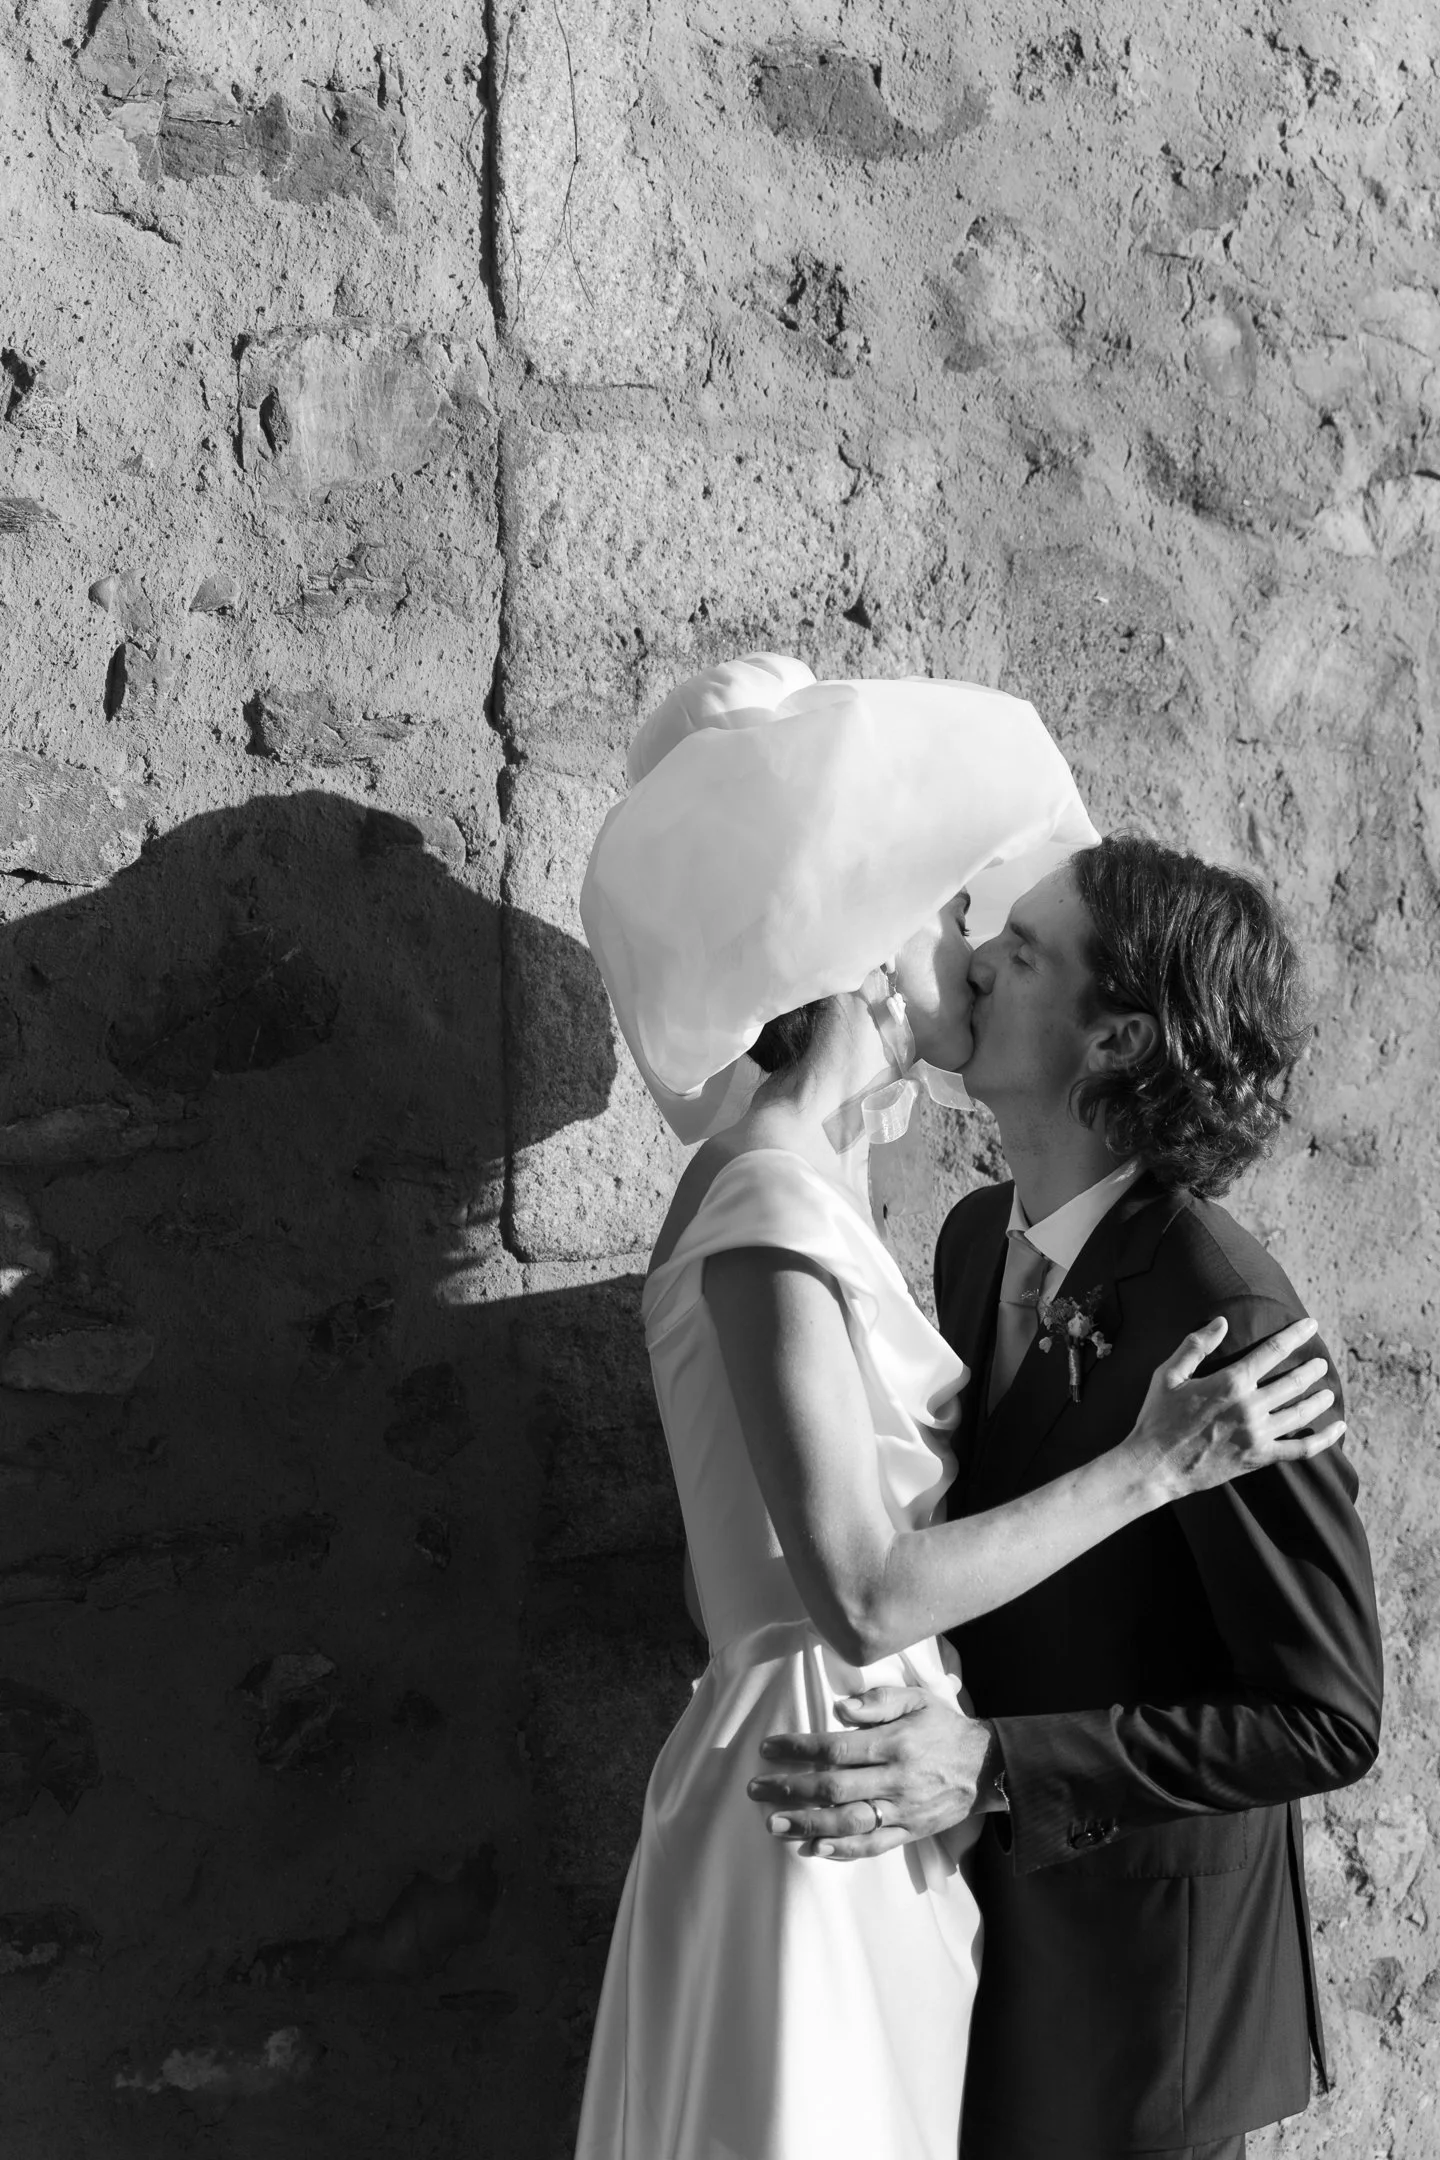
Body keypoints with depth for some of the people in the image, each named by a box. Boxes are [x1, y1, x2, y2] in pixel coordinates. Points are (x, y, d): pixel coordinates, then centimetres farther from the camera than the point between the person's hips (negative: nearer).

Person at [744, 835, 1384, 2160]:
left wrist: (993, 1764, -29)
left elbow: (1327, 1722, -24)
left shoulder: (1225, 1328, -26)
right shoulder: (979, 1237, -1)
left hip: (1142, 1938, -7)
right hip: (983, 1895, 7)